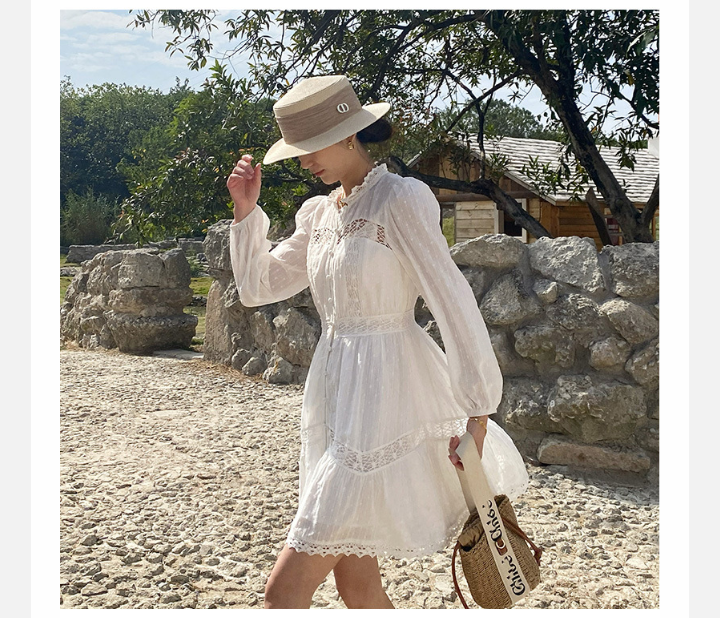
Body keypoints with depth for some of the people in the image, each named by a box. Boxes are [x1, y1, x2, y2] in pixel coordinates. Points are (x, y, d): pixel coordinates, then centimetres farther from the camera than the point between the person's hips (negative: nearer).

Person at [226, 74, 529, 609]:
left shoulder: (402, 198, -10)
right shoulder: (319, 213, 12)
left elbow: (453, 302, -13)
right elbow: (259, 287, 18)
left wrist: (477, 411, -15)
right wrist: (246, 210, 6)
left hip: (385, 395, -8)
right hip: (335, 392, 8)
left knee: (286, 588, -6)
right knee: (356, 582, 14)